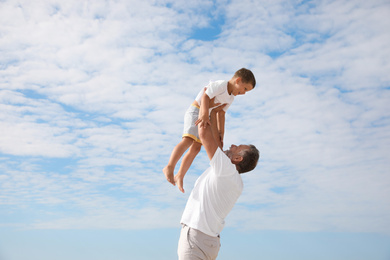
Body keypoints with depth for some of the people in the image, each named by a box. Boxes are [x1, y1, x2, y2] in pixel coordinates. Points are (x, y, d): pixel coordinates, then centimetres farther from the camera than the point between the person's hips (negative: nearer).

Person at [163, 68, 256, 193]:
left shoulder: (230, 98, 15)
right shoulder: (220, 85, -13)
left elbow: (221, 114, 13)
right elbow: (205, 96, -25)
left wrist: (221, 132, 4)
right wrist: (204, 115, -39)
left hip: (205, 120, 9)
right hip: (196, 112, -9)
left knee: (196, 148, 1)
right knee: (189, 139, -28)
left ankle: (179, 176, 6)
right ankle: (169, 167, -34)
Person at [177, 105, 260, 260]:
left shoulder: (228, 169, -11)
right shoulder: (232, 177, 14)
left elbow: (204, 135, -11)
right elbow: (217, 145, 22)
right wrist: (213, 114, 25)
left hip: (195, 237, -9)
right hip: (209, 241, 10)